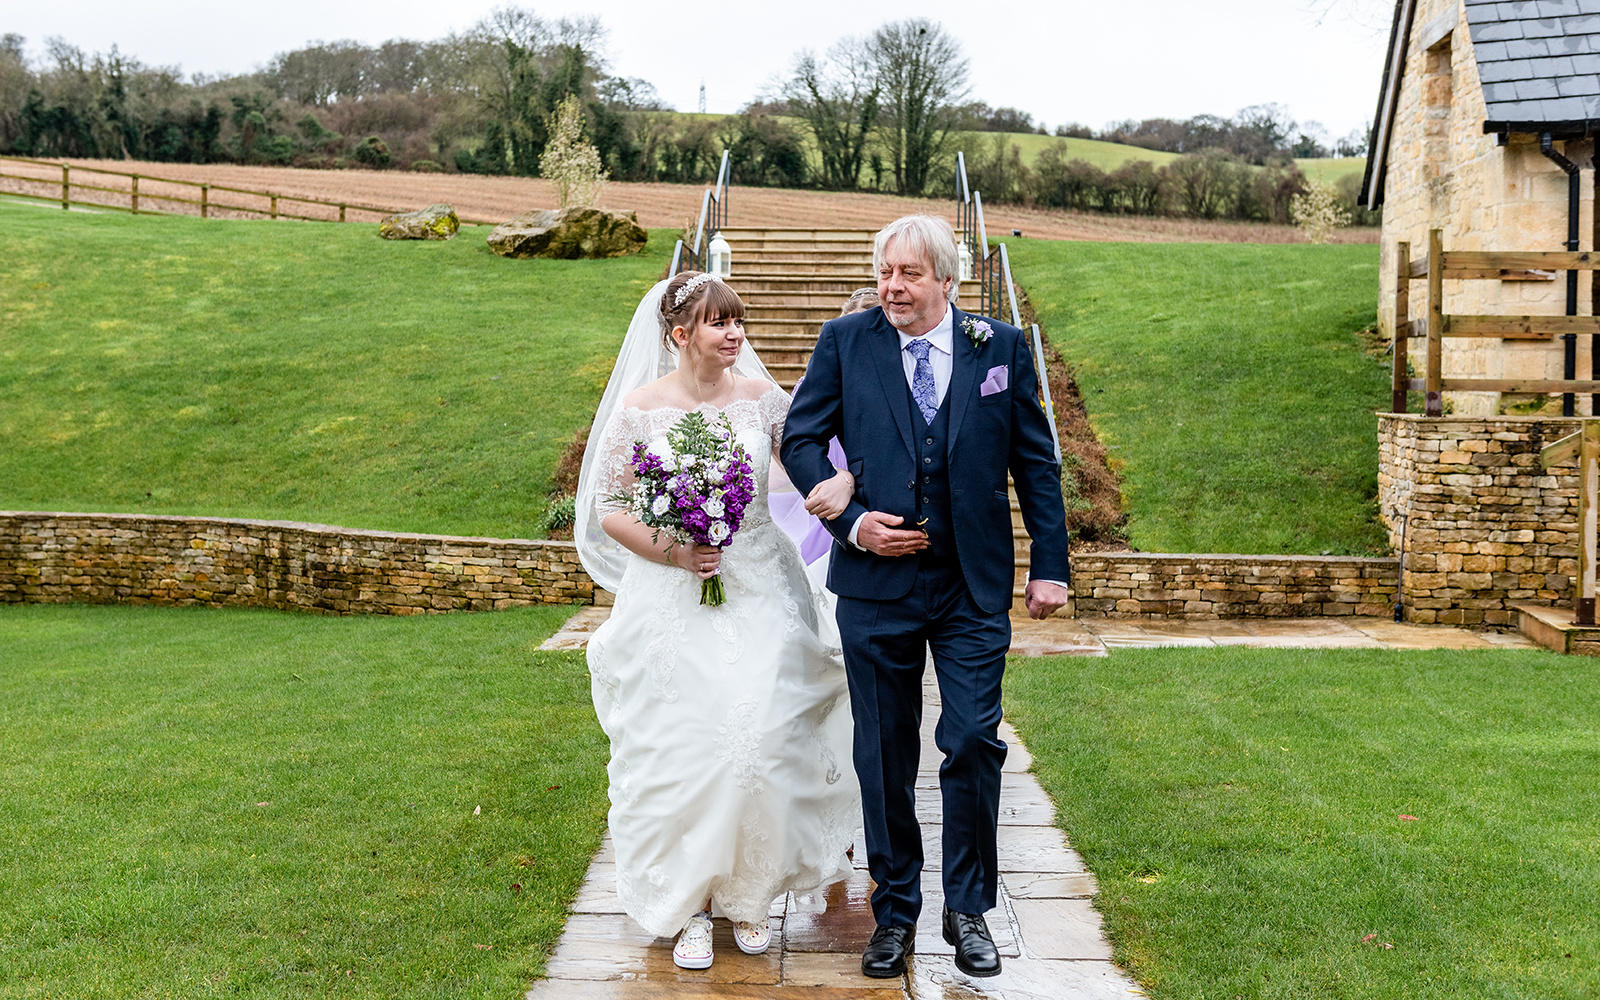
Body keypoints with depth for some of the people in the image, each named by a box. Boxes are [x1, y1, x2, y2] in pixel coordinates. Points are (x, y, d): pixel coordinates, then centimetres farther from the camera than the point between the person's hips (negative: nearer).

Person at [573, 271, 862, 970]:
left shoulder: (761, 397, 1)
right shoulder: (640, 406, -3)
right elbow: (605, 507, -1)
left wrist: (844, 480, -17)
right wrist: (672, 551, -14)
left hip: (759, 593, 2)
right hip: (674, 601, -1)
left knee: (761, 742, -1)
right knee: (682, 749, 1)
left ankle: (747, 894, 21)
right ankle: (691, 905, 18)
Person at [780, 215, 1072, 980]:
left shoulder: (1001, 347, 3)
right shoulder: (845, 341, 2)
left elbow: (1035, 462, 6)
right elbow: (800, 439, 4)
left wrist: (1049, 565, 2)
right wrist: (851, 521, -9)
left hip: (974, 586, 0)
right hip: (876, 581, 0)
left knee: (973, 742, -1)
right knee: (885, 755, 9)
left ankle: (968, 909, 20)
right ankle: (894, 910, 26)